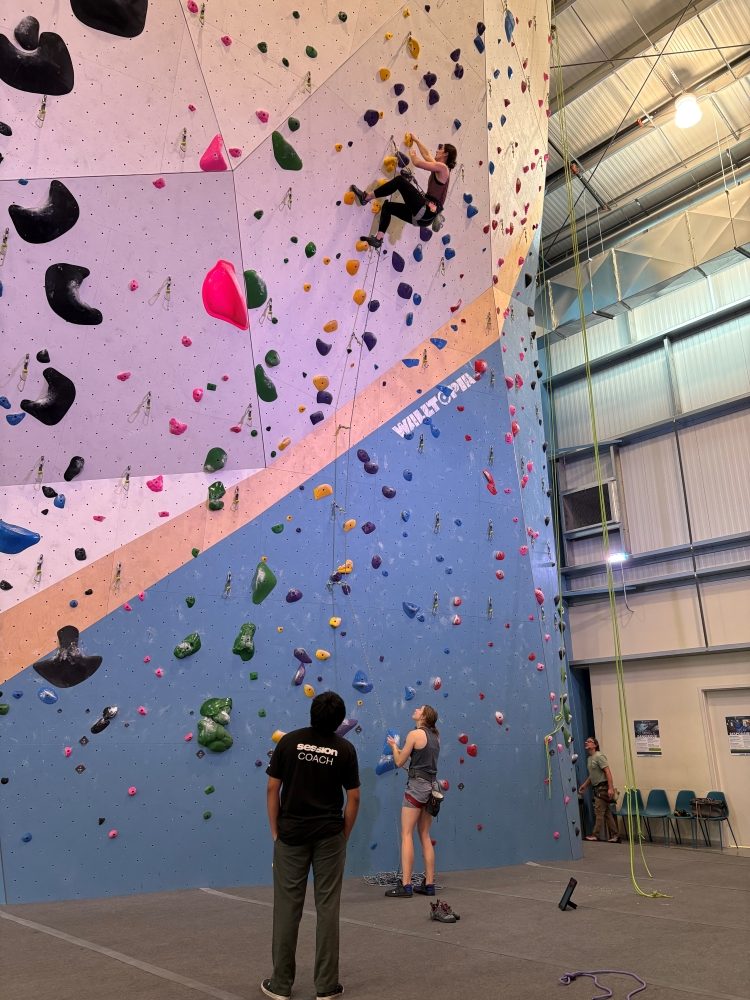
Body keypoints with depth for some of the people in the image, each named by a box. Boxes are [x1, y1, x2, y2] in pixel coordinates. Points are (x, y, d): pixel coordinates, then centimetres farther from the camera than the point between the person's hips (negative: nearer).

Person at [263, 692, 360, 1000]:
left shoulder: (289, 741, -5)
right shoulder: (345, 749, -5)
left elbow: (273, 789, -3)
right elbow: (353, 798, -1)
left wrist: (275, 831, 5)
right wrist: (344, 836, 10)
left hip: (291, 834, 0)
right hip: (329, 836, 0)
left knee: (287, 907, 7)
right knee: (327, 908, 6)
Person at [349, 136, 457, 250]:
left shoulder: (442, 167, -5)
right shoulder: (439, 168, 21)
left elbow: (417, 162, -7)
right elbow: (426, 154, 37)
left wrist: (412, 153, 13)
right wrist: (416, 140, 44)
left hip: (426, 212, -10)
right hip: (425, 215, 10)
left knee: (400, 180, -11)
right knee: (388, 206, 17)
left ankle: (366, 197, -5)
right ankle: (378, 239, 3)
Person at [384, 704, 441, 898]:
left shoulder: (415, 734, -10)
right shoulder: (435, 736, 12)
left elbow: (399, 762, -5)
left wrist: (394, 746, 12)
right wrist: (401, 749, 25)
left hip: (417, 785, -8)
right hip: (432, 786, 8)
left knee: (407, 835, -5)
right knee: (425, 836, 12)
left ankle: (405, 885, -7)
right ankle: (429, 884, 14)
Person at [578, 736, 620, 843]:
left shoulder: (599, 756, -12)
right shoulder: (589, 758, 15)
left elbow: (608, 772, -19)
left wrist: (610, 788, -25)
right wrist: (584, 785, 16)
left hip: (603, 787, -9)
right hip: (597, 788, 9)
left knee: (599, 812, -6)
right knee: (606, 813, 9)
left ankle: (595, 835, -2)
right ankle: (615, 836, 12)